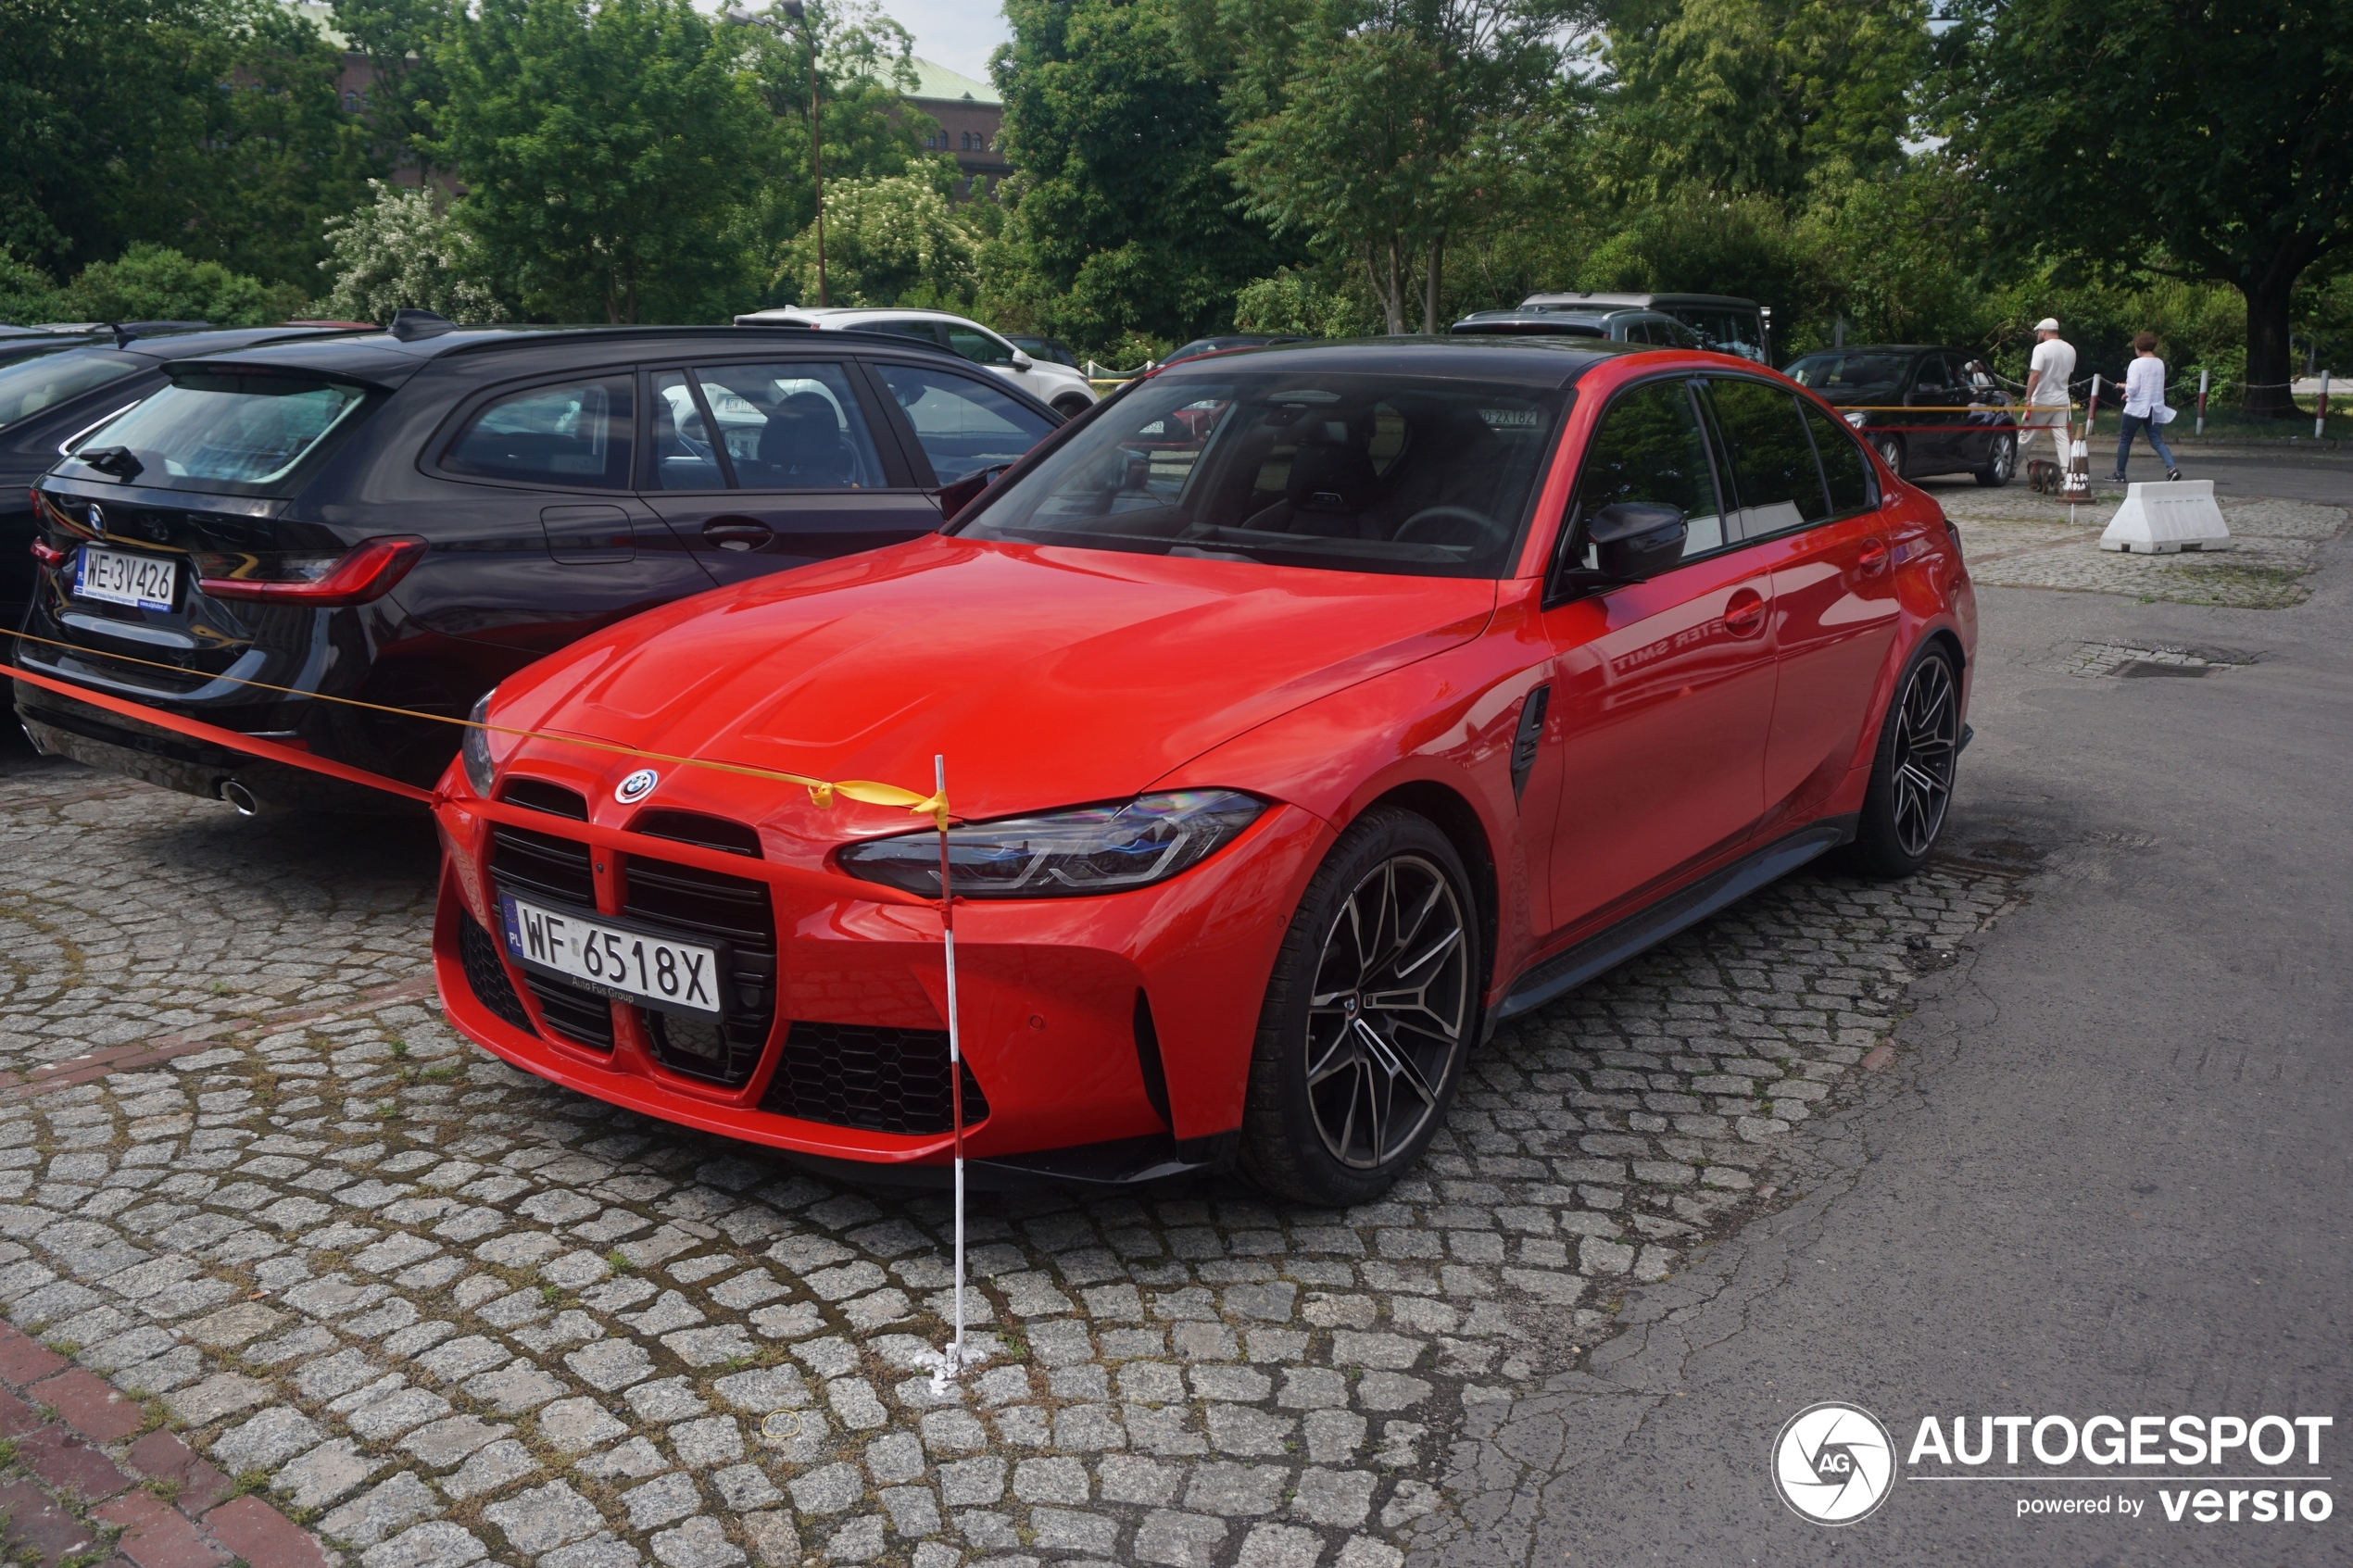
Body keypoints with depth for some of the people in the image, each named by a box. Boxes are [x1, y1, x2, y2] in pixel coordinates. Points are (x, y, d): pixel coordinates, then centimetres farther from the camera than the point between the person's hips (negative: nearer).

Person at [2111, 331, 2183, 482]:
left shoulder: (2136, 363, -12)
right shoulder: (2160, 364, 9)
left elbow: (2133, 387, -19)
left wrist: (2127, 392, 4)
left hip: (2137, 408, -5)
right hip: (2156, 408, 5)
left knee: (2125, 440, 10)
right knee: (2157, 441, 3)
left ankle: (2119, 474, 17)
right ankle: (2172, 467, -19)